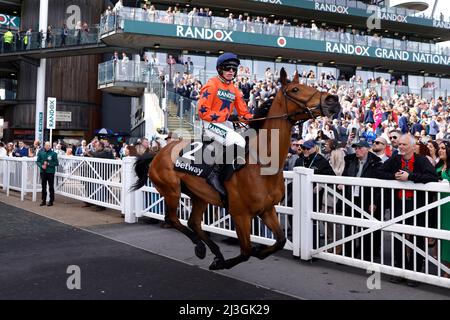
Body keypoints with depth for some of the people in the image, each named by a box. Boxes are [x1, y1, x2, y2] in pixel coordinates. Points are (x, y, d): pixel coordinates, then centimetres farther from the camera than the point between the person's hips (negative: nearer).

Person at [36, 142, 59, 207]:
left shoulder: (53, 154, -4)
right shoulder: (41, 153, 6)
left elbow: (56, 163, -4)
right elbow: (38, 161, 8)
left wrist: (48, 164, -14)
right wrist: (41, 166, -10)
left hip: (50, 172, -3)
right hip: (43, 171, 4)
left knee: (51, 187, 1)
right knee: (43, 187, 10)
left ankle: (51, 201, 8)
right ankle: (43, 200, 19)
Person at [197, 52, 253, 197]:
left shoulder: (234, 89, 16)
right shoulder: (212, 85, -8)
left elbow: (244, 111, 12)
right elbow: (203, 111, -15)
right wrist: (227, 117, -16)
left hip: (226, 124, 9)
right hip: (210, 124, -9)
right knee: (238, 143, -28)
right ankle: (214, 175, -21)